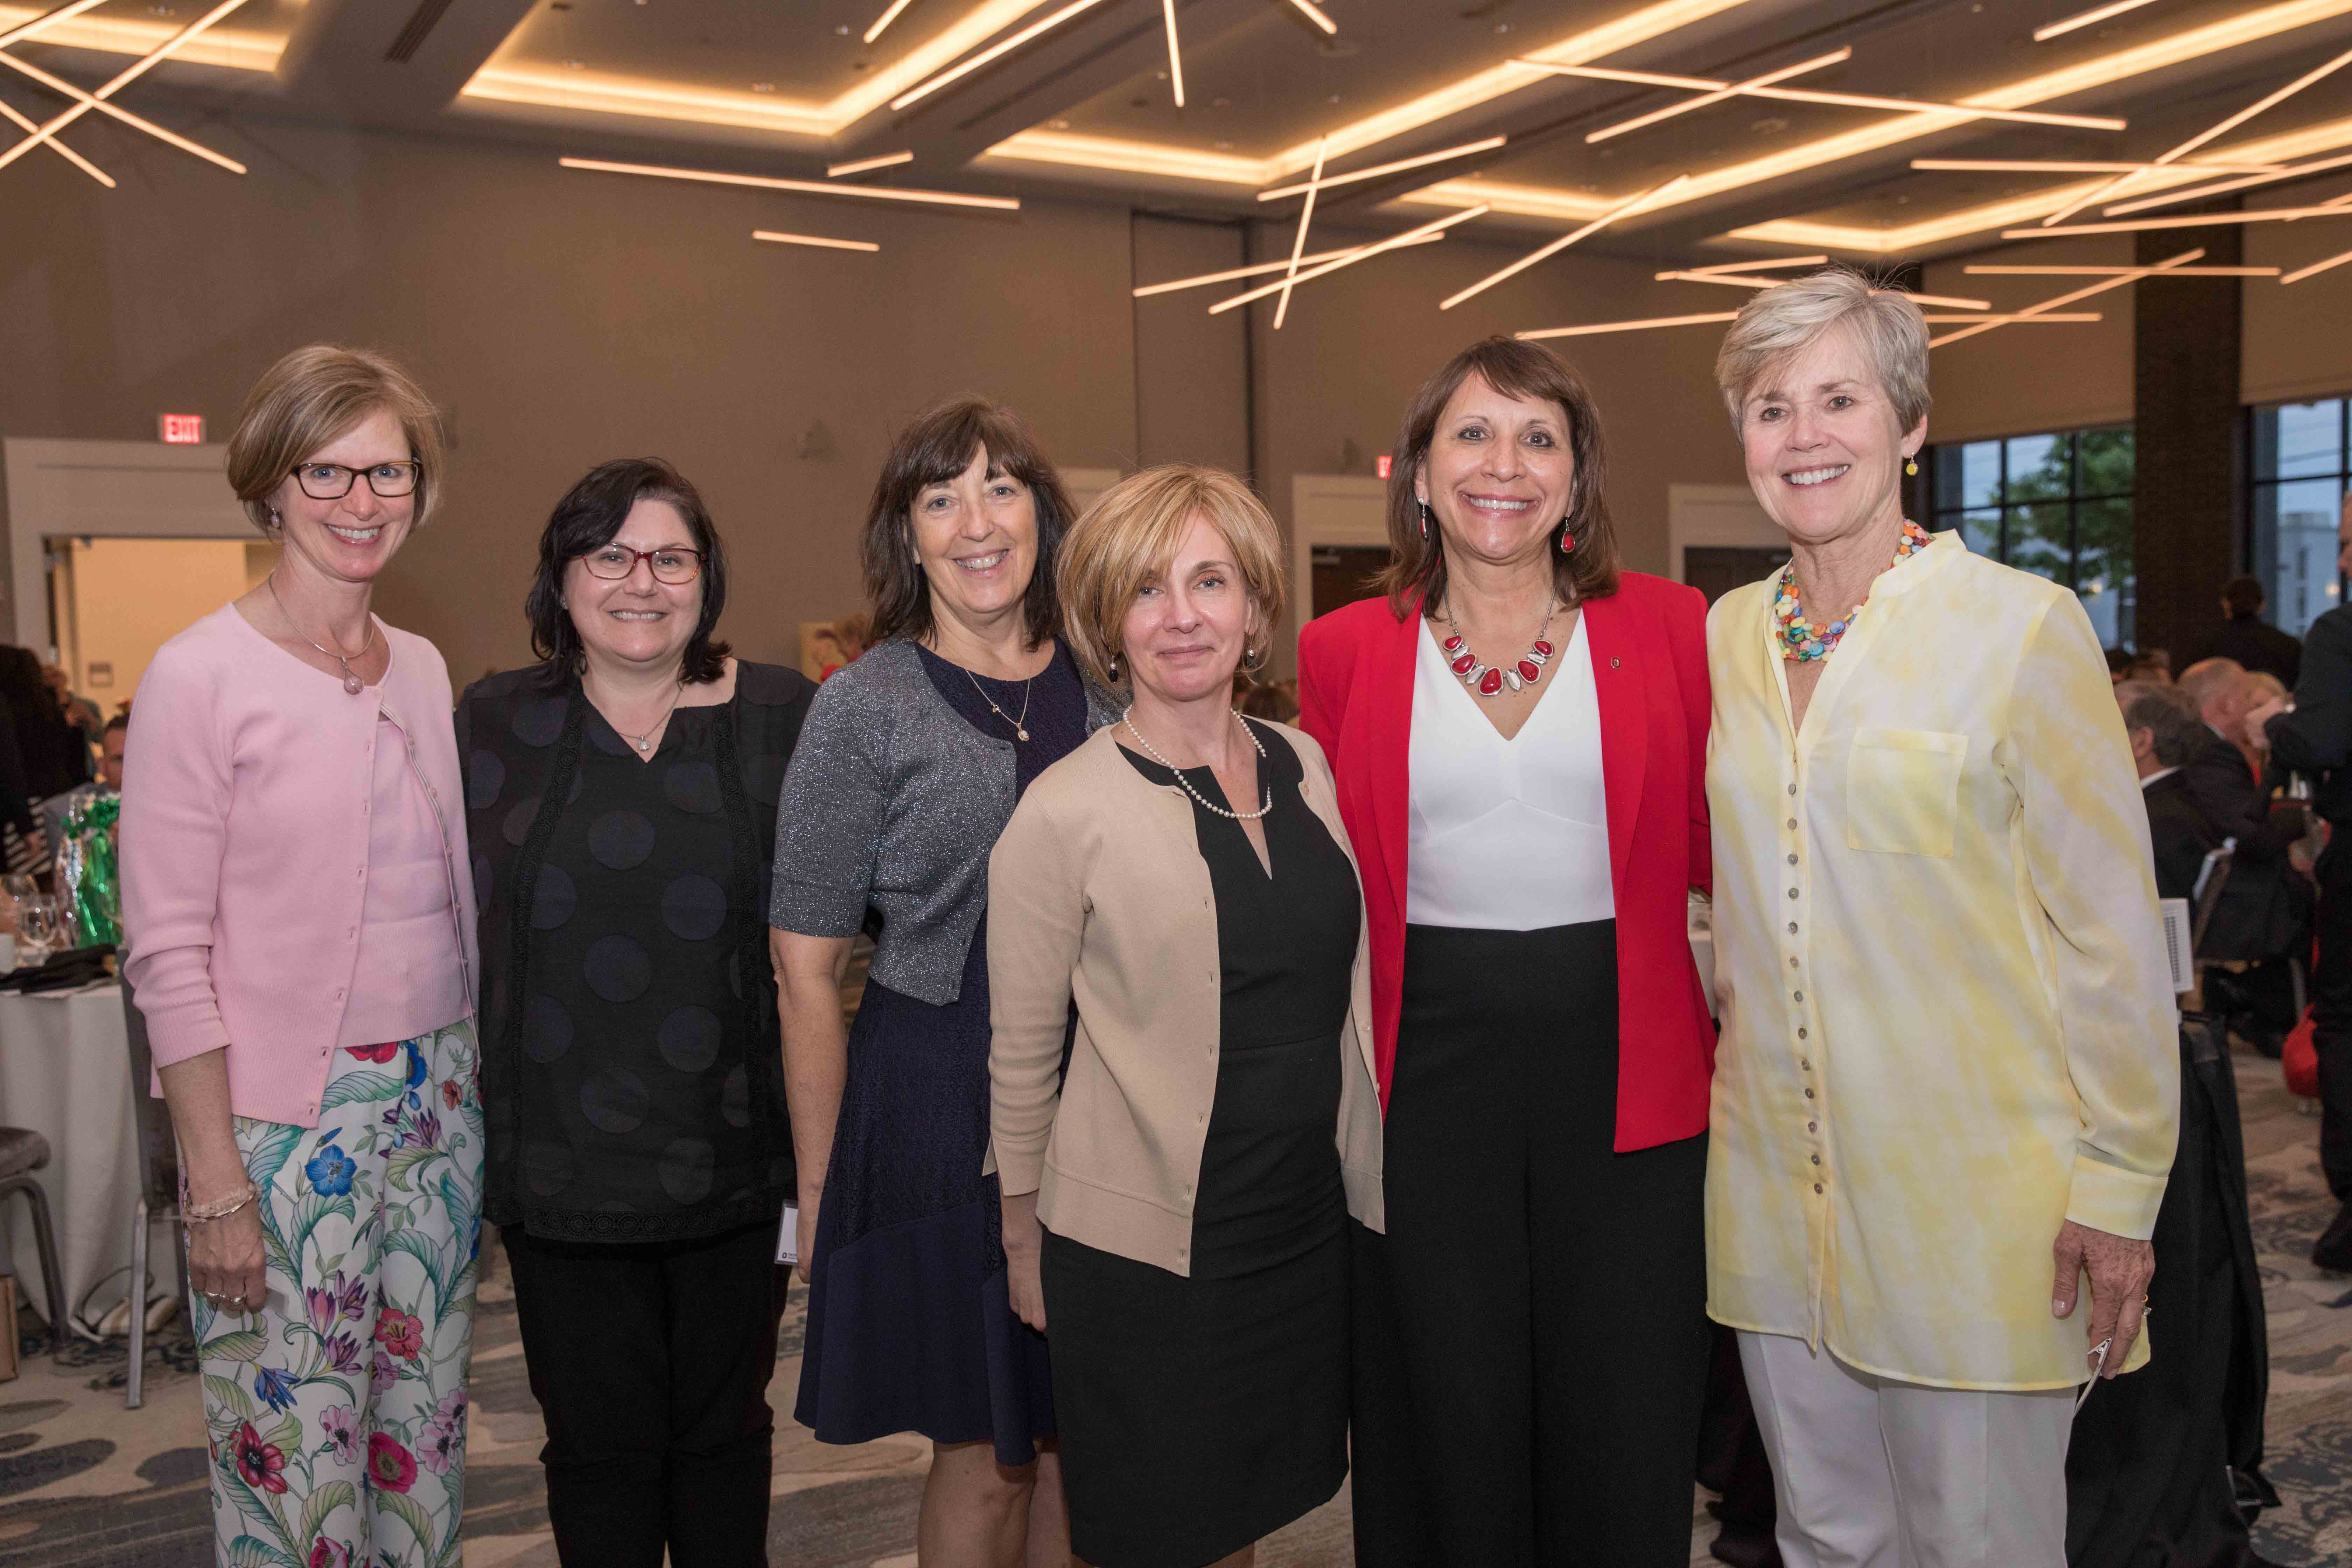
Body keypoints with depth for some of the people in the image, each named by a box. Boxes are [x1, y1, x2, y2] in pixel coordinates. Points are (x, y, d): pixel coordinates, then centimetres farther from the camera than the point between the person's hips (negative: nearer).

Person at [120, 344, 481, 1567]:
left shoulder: (423, 670, 8)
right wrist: (215, 1185, -13)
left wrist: (472, 1078, 10)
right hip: (283, 1116, -5)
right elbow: (168, 952, -11)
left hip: (436, 1095, 6)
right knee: (295, 1456, 4)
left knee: (423, 1429, 15)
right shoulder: (201, 675, -9)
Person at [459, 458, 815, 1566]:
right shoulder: (496, 725, 1)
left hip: (735, 1150, 0)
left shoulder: (782, 718, -2)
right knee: (600, 1444, 12)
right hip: (564, 1159, 0)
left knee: (725, 1431, 17)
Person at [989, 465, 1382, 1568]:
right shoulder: (1065, 813, -13)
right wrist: (1025, 1246, 1)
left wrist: (1363, 1174, 12)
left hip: (1312, 1223, 5)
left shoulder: (1305, 766, 3)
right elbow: (1022, 1055, -6)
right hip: (1143, 1251, -5)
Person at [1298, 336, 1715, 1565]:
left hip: (1623, 1062, 0)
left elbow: (1716, 853, 5)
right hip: (1424, 1073, 0)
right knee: (1451, 1429, 13)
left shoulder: (1666, 628, 3)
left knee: (1625, 1435, 10)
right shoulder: (1346, 652, 3)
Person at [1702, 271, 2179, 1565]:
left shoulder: (2021, 626, -9)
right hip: (1776, 1186, 5)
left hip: (1973, 1201, -4)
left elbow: (2112, 928, -8)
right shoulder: (1724, 635, 6)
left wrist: (2120, 1187, -8)